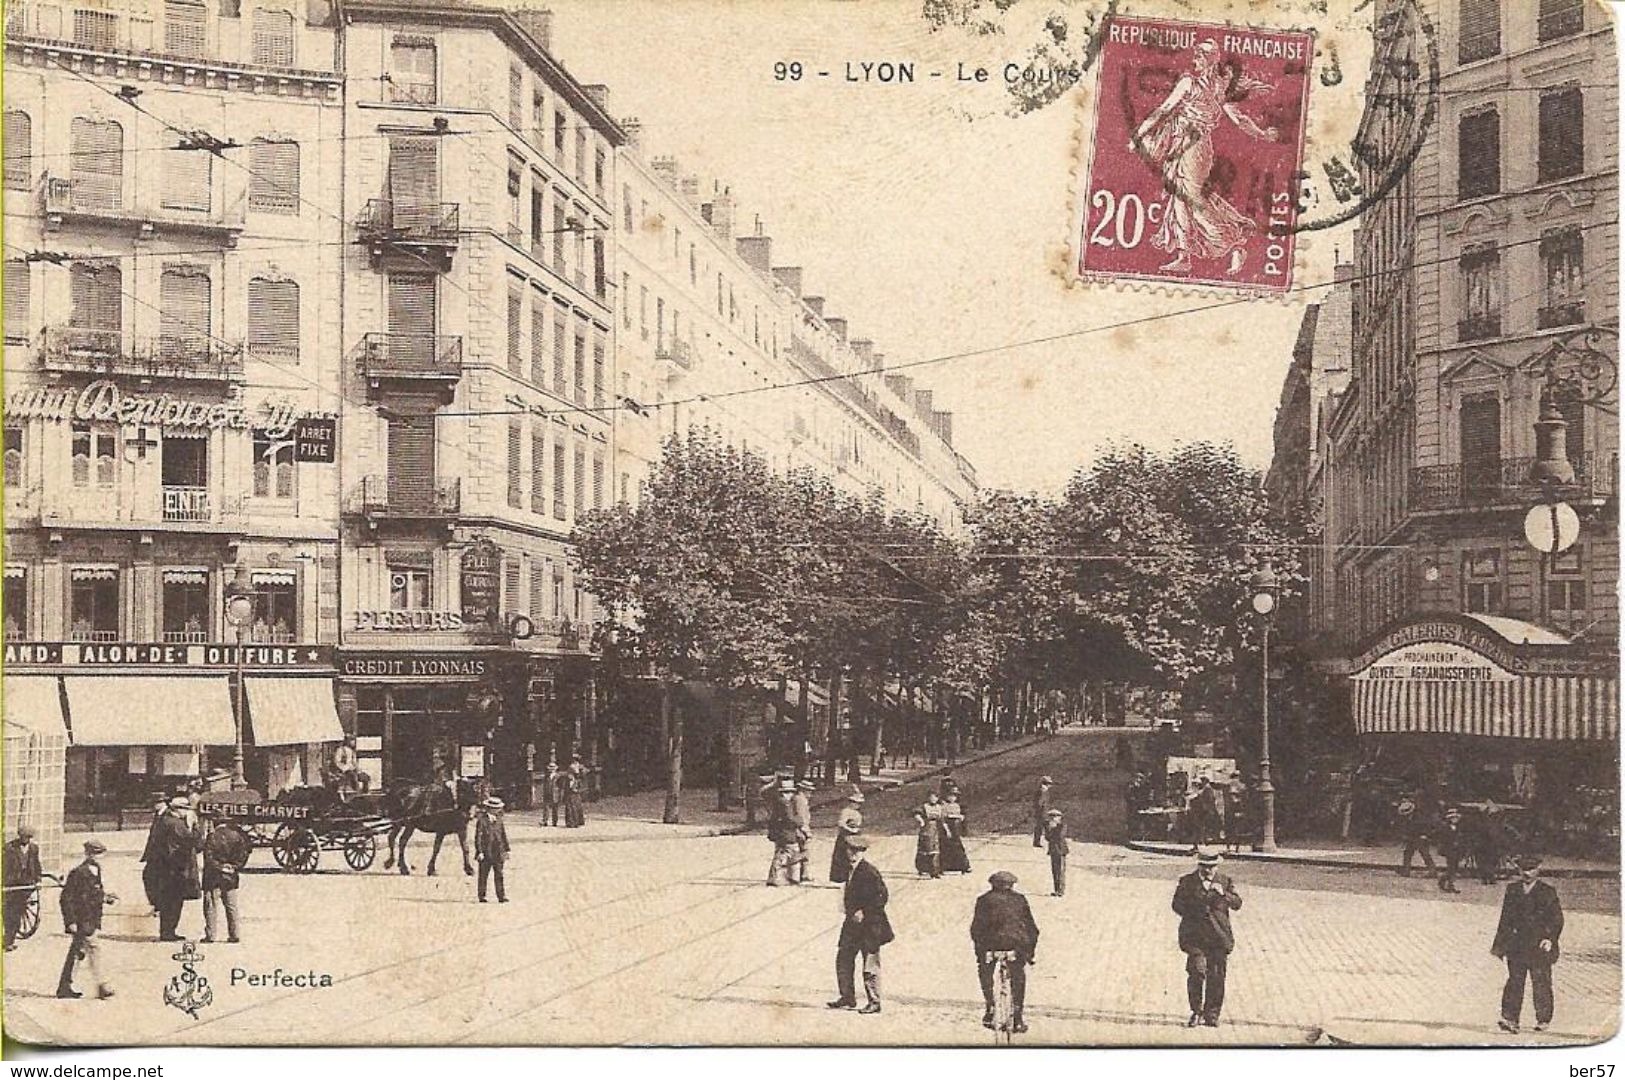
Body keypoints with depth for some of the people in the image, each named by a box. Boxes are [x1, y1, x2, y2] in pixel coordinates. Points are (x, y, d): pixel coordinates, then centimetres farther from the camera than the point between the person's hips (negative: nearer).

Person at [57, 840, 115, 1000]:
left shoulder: (95, 872, 11)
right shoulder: (78, 873, -16)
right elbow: (67, 898, -16)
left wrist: (105, 897, 4)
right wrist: (71, 921, -19)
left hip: (91, 919, 9)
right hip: (81, 921, -9)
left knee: (76, 951, 13)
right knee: (93, 947, -10)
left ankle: (64, 987, 20)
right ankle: (101, 986, -8)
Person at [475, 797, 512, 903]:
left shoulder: (499, 820, 11)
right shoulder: (482, 820, -6)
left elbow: (503, 835, 17)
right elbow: (478, 837, -8)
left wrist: (506, 849, 15)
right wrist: (479, 851, -14)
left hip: (498, 853, 4)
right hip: (486, 853, -4)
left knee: (499, 874, 0)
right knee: (483, 875, 3)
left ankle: (501, 896, -1)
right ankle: (481, 896, 11)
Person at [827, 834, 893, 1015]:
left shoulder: (869, 871, -16)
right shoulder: (850, 869, 10)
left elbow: (882, 896, -19)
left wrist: (864, 912, -19)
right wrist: (851, 911, 12)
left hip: (869, 924, -9)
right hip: (853, 922, 9)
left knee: (870, 964, -2)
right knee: (843, 960, 12)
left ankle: (874, 1002, 7)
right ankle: (848, 998, 22)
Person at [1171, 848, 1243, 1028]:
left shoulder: (1225, 882, 11)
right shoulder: (1187, 882, 6)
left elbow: (1237, 903, 3)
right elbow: (1177, 905, 4)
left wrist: (1224, 894, -14)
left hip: (1219, 936, 2)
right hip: (1195, 934, -2)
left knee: (1216, 976, 1)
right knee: (1197, 972, -12)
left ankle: (1212, 1014, 12)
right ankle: (1196, 1011, 4)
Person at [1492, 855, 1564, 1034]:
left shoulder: (1548, 892, 1)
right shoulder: (1512, 890, 12)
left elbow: (1557, 919, 0)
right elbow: (1505, 919, 15)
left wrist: (1550, 939, -15)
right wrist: (1500, 944, 12)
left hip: (1539, 947, -3)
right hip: (1516, 947, 3)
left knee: (1541, 983, 1)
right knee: (1514, 981, -3)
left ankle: (1543, 1019, 13)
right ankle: (1510, 1019, -5)